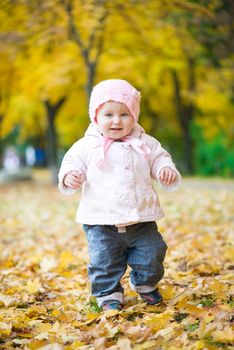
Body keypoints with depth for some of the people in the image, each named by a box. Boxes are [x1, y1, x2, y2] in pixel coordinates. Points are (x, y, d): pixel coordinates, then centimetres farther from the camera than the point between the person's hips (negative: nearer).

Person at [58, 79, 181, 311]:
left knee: (151, 257, 8)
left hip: (142, 221, 2)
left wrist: (167, 170, -11)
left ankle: (145, 285, 36)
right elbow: (72, 163, 1)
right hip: (102, 224, -2)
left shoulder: (145, 144, 4)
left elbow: (160, 159, 12)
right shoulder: (86, 146, -2)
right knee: (104, 263, 0)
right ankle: (108, 294, 23)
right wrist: (69, 177, -22)